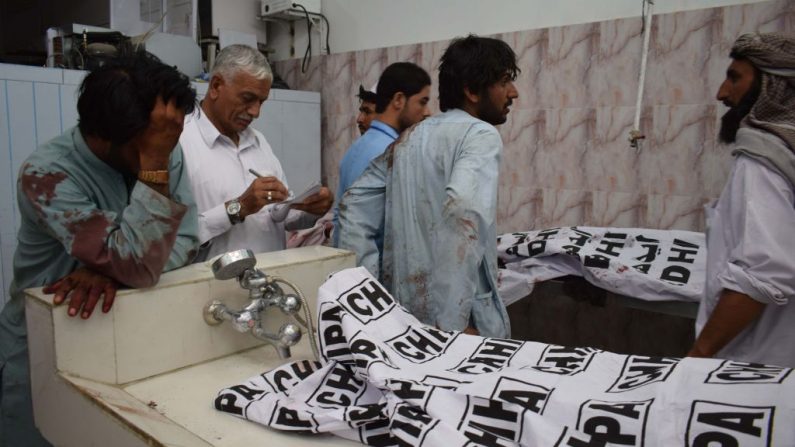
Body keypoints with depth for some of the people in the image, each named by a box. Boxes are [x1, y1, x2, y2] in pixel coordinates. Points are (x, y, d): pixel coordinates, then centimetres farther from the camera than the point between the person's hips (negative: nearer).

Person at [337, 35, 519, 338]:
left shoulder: (409, 139, 11)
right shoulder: (480, 135, -11)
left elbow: (354, 206, 10)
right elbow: (464, 211, -28)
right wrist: (452, 319, -26)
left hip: (404, 314, 7)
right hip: (464, 319, -7)